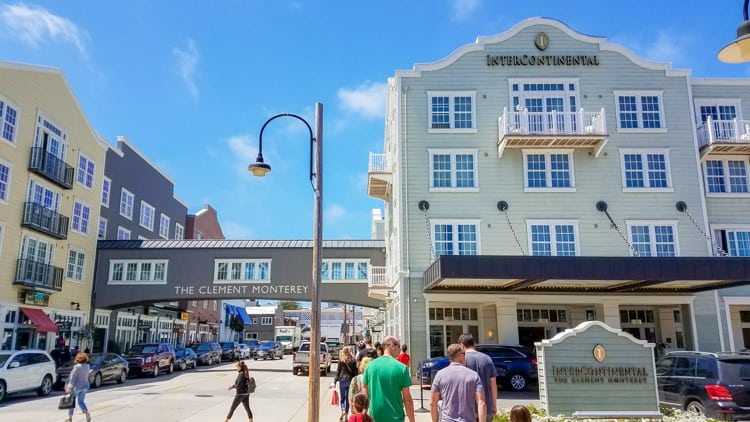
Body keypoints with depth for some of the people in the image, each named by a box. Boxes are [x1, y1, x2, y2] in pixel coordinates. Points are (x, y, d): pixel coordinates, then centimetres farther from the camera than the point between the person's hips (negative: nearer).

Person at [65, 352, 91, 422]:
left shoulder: (77, 366, -15)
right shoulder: (87, 366, 5)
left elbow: (73, 377, -17)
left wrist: (69, 387, -17)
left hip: (76, 386, -6)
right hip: (85, 386, 6)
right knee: (81, 402, 12)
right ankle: (87, 412, -10)